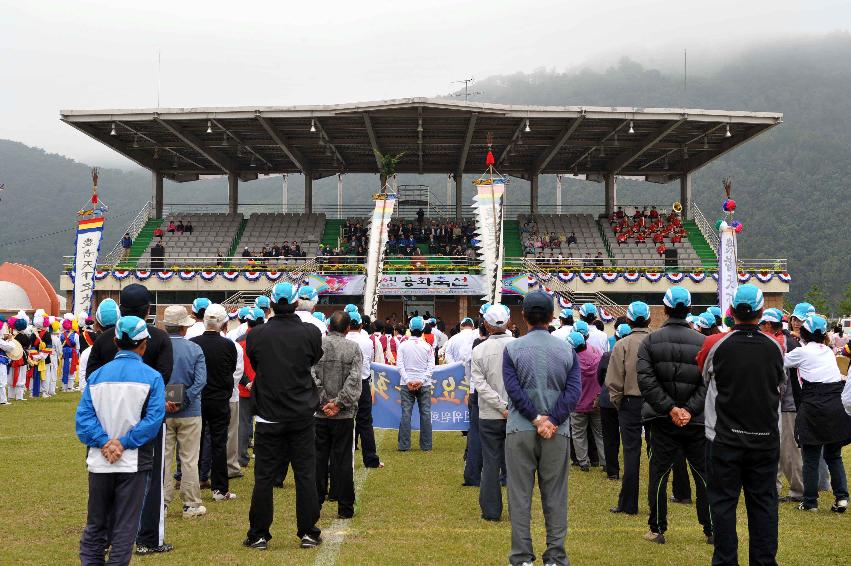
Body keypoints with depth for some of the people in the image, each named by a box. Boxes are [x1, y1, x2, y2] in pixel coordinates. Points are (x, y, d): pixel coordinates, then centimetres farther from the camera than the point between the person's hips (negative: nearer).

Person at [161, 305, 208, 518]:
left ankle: (162, 502, 11)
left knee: (162, 458, 9)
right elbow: (200, 381, -14)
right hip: (189, 413, -1)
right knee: (189, 459, 5)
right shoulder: (195, 349, -5)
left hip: (162, 413, 1)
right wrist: (183, 402, -15)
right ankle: (191, 504, 10)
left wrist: (163, 401, -13)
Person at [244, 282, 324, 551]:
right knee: (306, 475, 7)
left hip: (268, 417, 0)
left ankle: (258, 535, 13)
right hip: (303, 416, 0)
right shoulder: (311, 332, -8)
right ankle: (308, 533, 13)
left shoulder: (255, 335, -8)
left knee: (264, 477, 6)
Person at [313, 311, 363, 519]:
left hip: (319, 413, 1)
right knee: (342, 460, 4)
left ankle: (315, 505, 13)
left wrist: (323, 402, -6)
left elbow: (311, 377, -8)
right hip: (344, 416, -1)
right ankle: (345, 508, 9)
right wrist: (338, 403, -11)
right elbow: (355, 380, -11)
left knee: (318, 459, 8)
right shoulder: (354, 348, -3)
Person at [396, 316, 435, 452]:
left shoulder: (403, 345, 0)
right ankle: (426, 445, 6)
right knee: (425, 414, 5)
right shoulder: (427, 346, 1)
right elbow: (431, 366, -5)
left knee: (406, 414, 1)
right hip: (424, 385, 0)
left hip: (406, 384, 0)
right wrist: (422, 380, -9)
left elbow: (400, 365, -5)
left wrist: (408, 381, -7)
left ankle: (404, 445, 0)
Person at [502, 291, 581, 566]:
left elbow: (514, 389, -11)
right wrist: (551, 421, -11)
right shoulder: (567, 349, 2)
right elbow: (573, 391, -7)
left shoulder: (512, 349, -2)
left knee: (520, 495, 5)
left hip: (520, 430, -1)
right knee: (555, 497, 9)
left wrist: (538, 418, -10)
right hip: (557, 433, 1)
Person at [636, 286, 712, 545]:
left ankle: (657, 529, 12)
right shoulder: (703, 342, -2)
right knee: (704, 474, 10)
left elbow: (645, 379, -12)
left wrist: (670, 408, -11)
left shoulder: (650, 341, -3)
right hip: (696, 422, 0)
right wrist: (690, 410, -12)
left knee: (658, 474, 7)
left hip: (662, 421, 0)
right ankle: (711, 530, 15)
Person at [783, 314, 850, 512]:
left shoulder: (802, 352, -2)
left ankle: (810, 501, 9)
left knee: (811, 458, 4)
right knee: (833, 455, 15)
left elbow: (782, 362, 10)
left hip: (814, 408, -5)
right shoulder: (828, 351, 14)